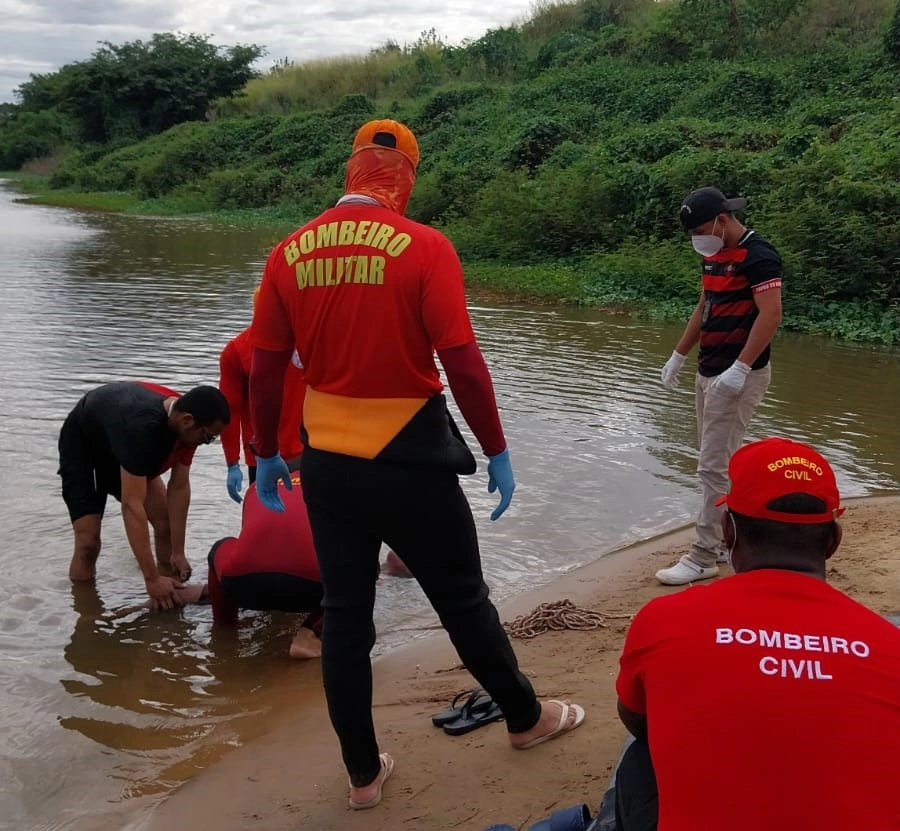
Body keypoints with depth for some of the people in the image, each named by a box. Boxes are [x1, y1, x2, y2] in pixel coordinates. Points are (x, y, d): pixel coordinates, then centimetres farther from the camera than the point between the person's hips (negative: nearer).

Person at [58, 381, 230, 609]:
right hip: (80, 446, -6)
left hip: (118, 446, 7)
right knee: (88, 542, -16)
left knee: (165, 522, 0)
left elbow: (179, 486, -14)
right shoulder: (141, 428, -45)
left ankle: (172, 596, 16)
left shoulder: (186, 420, -23)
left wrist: (178, 553, -16)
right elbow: (132, 505, -45)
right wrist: (152, 579, -44)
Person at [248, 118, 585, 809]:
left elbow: (265, 369, 4)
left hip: (327, 463, 4)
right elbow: (463, 363, -15)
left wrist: (266, 454, 16)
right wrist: (496, 451, -4)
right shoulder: (424, 247, -12)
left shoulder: (290, 253, 0)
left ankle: (364, 773, 25)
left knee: (345, 616, 13)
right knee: (463, 600, 15)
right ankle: (526, 717, 36)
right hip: (409, 462, -3)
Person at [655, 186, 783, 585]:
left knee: (714, 466, -8)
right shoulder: (715, 255, 14)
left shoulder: (757, 255, -15)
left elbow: (770, 315, -21)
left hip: (738, 375, -9)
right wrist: (678, 356, 21)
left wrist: (740, 369, -26)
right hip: (710, 372, 9)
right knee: (720, 461, 13)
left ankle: (704, 557, -2)